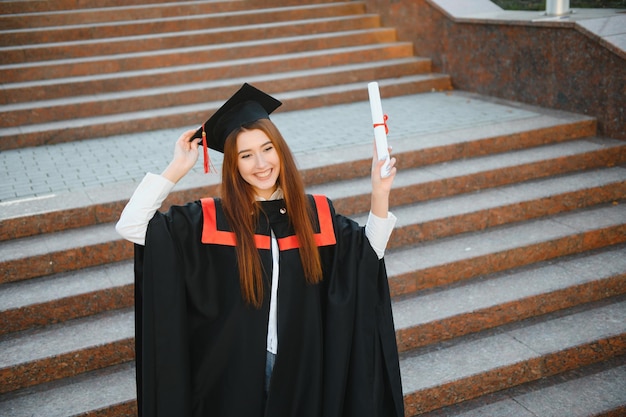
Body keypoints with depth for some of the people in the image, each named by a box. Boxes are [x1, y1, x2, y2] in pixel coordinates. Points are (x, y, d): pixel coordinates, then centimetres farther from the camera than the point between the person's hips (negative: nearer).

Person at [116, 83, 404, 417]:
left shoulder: (315, 213, -5)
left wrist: (380, 194, -11)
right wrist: (177, 169, -20)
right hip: (236, 370, -2)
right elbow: (130, 226, -15)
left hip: (303, 367, 2)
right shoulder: (213, 219, -12)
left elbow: (368, 253, 4)